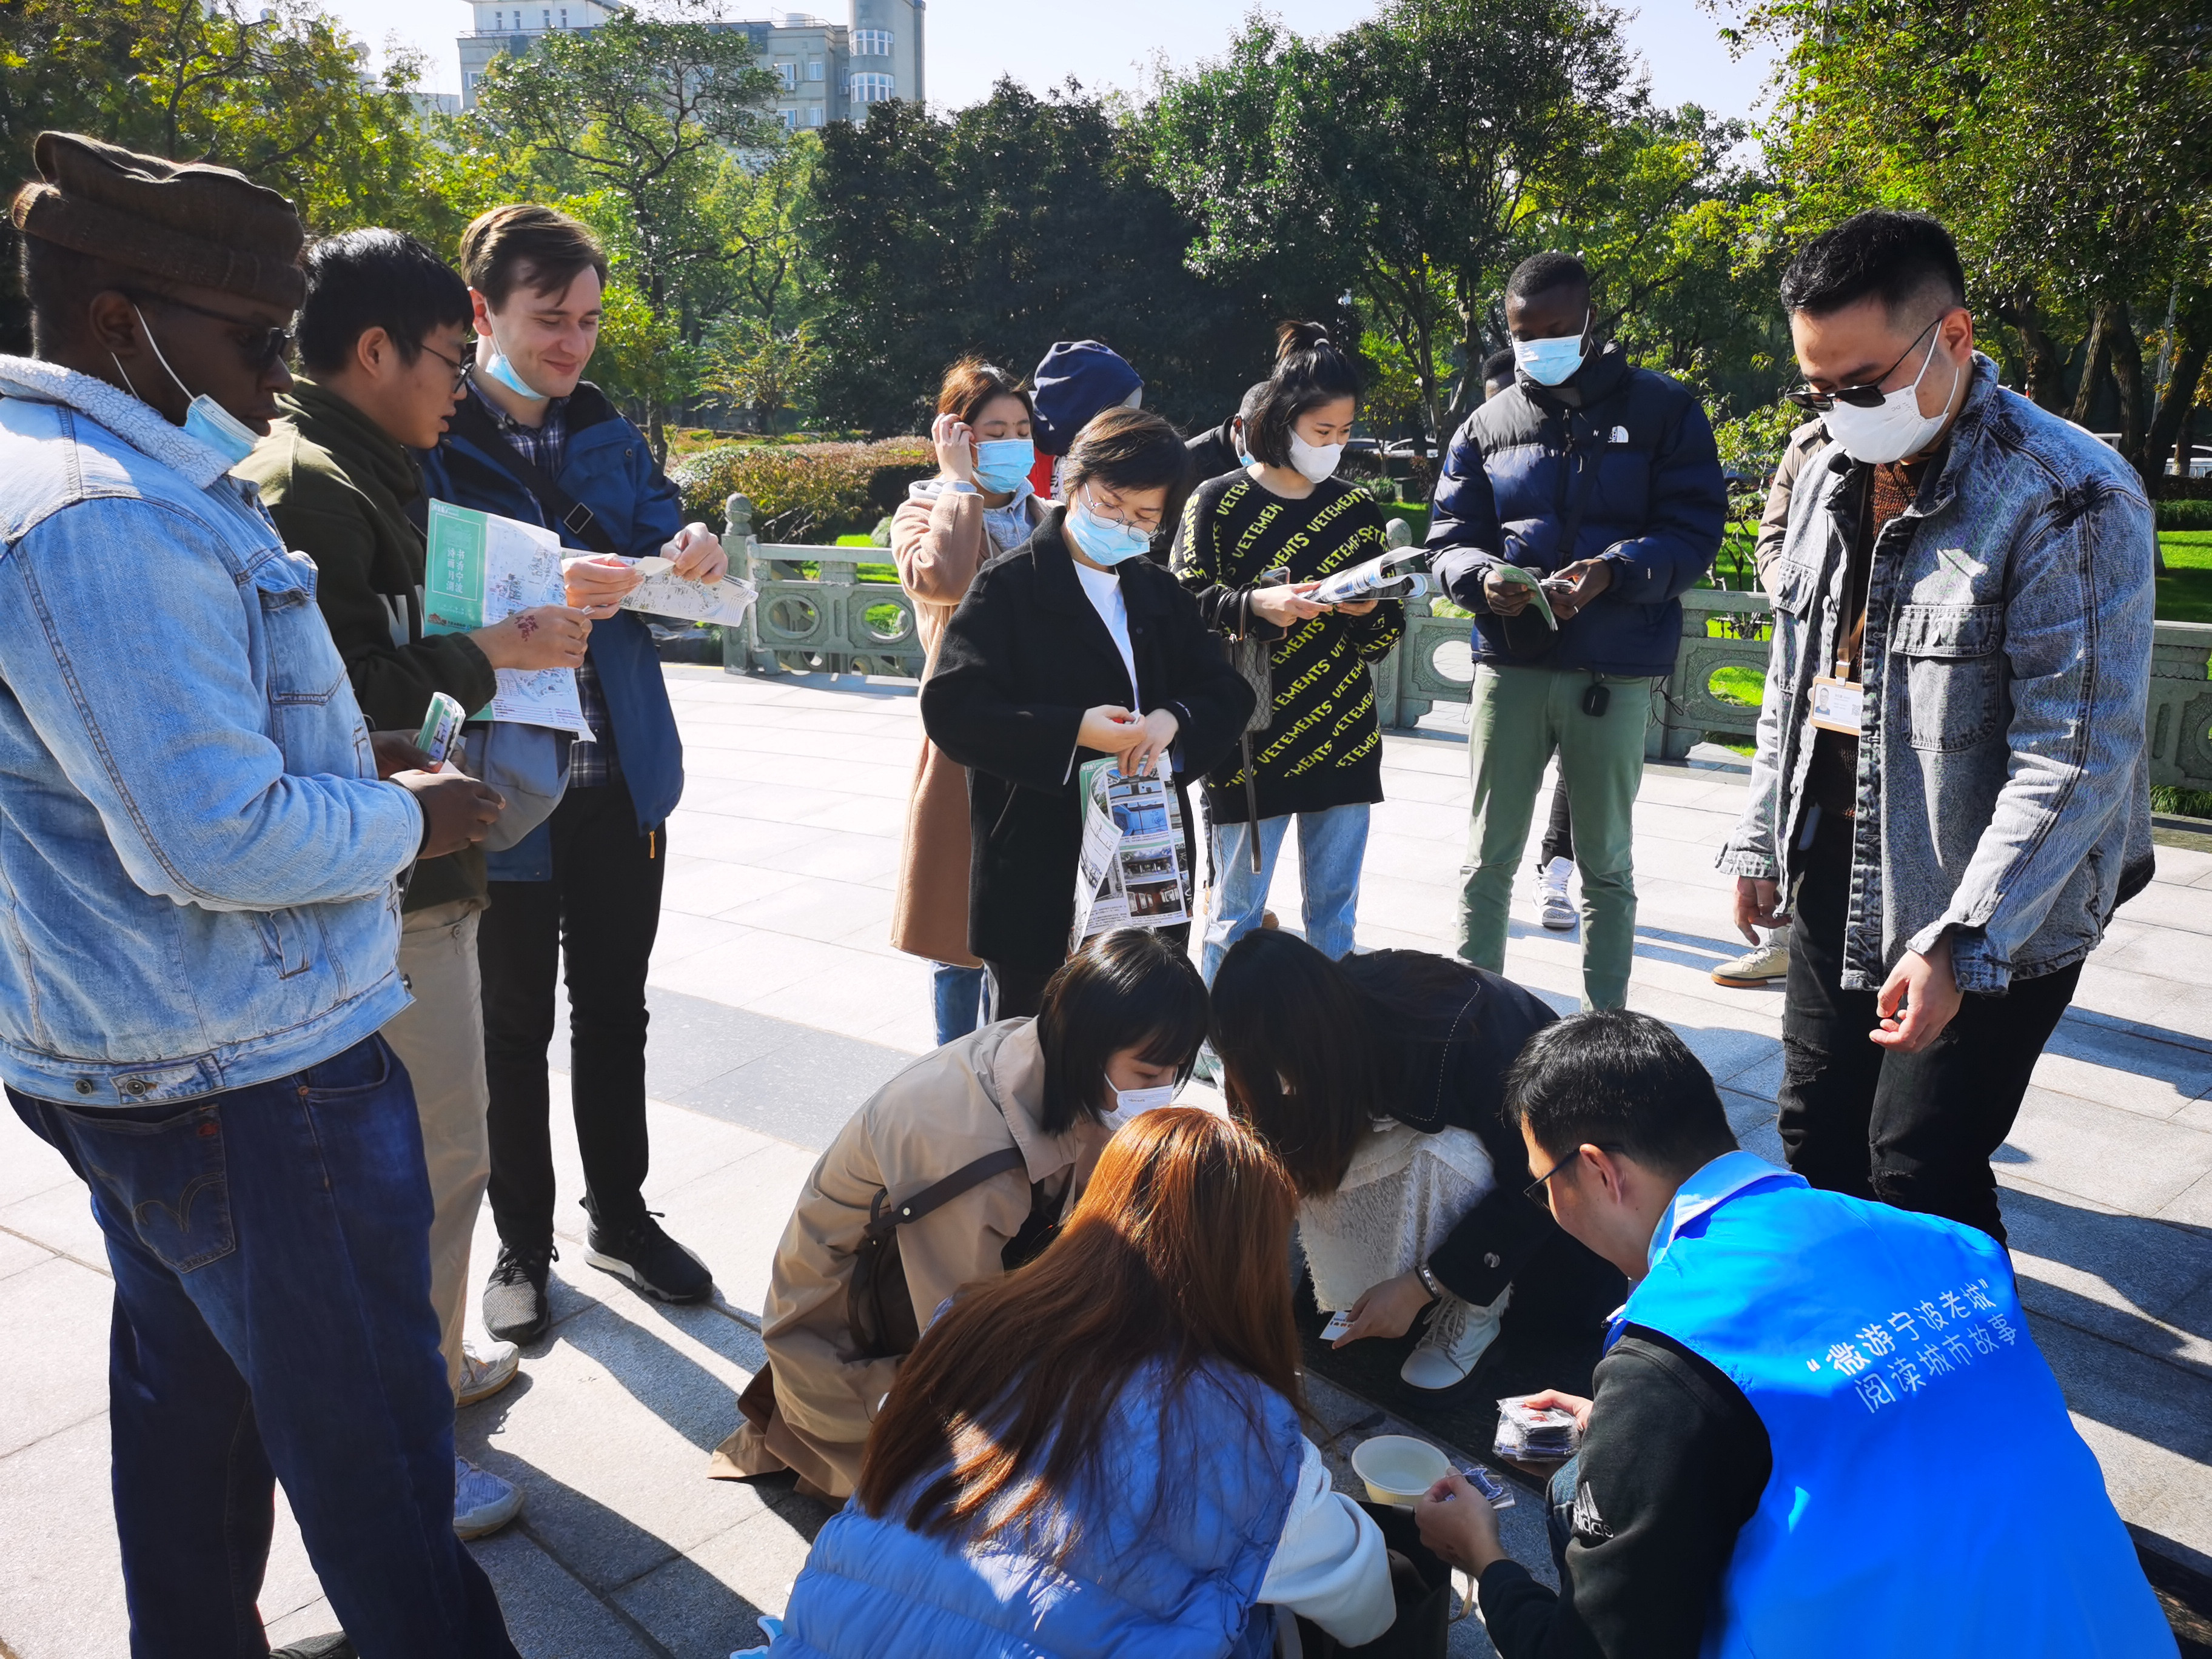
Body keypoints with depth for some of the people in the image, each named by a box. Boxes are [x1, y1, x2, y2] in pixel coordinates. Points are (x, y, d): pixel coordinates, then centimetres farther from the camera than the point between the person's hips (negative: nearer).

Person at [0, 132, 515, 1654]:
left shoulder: (133, 486, 11)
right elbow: (218, 840, -27)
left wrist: (344, 757, 10)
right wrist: (408, 822, -11)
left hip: (138, 1064, 11)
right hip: (249, 1076, -11)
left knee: (189, 1401, 23)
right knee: (371, 1444, 4)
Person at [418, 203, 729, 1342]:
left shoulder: (607, 435, 9)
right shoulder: (427, 442, -9)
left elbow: (658, 538, 10)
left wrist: (690, 555, -14)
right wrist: (540, 597, -33)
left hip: (621, 776, 5)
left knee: (615, 1011, 16)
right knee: (512, 1025, 12)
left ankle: (621, 1217, 32)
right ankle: (522, 1243, 29)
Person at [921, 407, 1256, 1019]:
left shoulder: (1160, 593, 15)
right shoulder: (1008, 587, -5)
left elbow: (1228, 691, 9)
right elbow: (951, 709, -15)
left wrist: (1173, 719, -14)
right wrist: (1073, 731, -26)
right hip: (1039, 874, -5)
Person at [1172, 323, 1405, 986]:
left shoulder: (1358, 509, 12)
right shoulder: (1217, 503, -1)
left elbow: (1387, 636, 14)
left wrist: (1369, 612, -9)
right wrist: (1255, 605, -23)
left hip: (1344, 739, 4)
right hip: (1249, 743, -4)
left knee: (1335, 908, 10)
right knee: (1237, 909, 3)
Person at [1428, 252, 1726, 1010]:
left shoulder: (1663, 410, 2)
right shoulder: (1488, 424, 11)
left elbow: (1695, 531, -4)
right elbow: (1450, 540, 8)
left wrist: (1612, 570, -23)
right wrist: (1484, 577, -15)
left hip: (1614, 675, -2)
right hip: (1509, 668, 2)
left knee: (1606, 865, 10)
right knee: (1488, 857, 6)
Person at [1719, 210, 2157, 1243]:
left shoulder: (2070, 501, -18)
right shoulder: (1836, 471, 6)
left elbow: (2075, 759, -22)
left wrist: (1958, 944, -26)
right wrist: (1760, 837, 14)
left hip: (1991, 920, -7)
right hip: (1835, 878, 7)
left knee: (1923, 1185, -3)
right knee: (1818, 1142, 16)